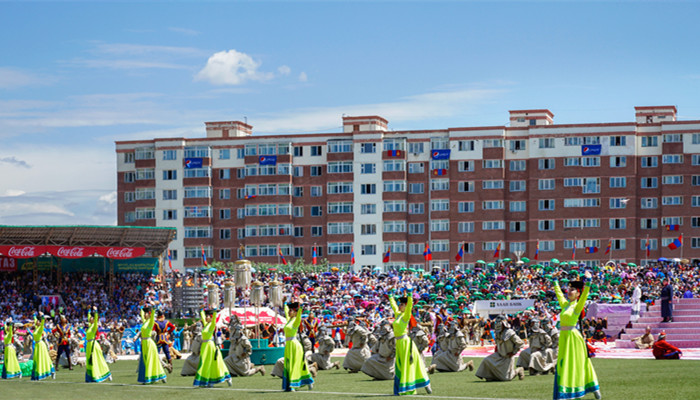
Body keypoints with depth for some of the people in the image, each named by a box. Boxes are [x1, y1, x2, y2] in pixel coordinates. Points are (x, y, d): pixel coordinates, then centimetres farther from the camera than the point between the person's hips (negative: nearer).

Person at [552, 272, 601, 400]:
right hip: (563, 337, 7)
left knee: (575, 364, -3)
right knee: (562, 365, 7)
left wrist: (588, 281, -35)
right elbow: (558, 293, 26)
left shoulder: (577, 306, -7)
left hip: (573, 337, -7)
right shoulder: (565, 304, 11)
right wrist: (555, 281, 35)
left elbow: (584, 295, -23)